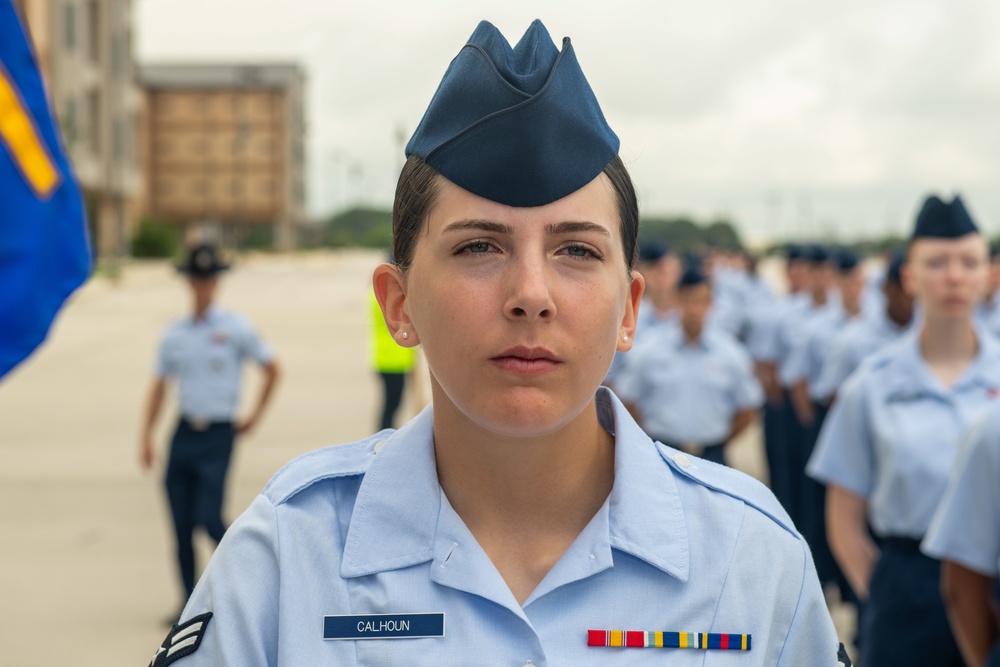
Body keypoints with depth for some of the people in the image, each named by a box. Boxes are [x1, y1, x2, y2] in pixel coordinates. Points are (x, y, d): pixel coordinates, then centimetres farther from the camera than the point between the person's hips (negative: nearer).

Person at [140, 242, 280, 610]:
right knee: (181, 526, 4)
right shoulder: (174, 333, 8)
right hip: (184, 432, 4)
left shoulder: (236, 328, -1)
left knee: (209, 519, -13)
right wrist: (146, 437, 8)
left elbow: (272, 369, 8)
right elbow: (159, 385, 14)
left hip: (218, 435, -4)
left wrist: (254, 416, 7)